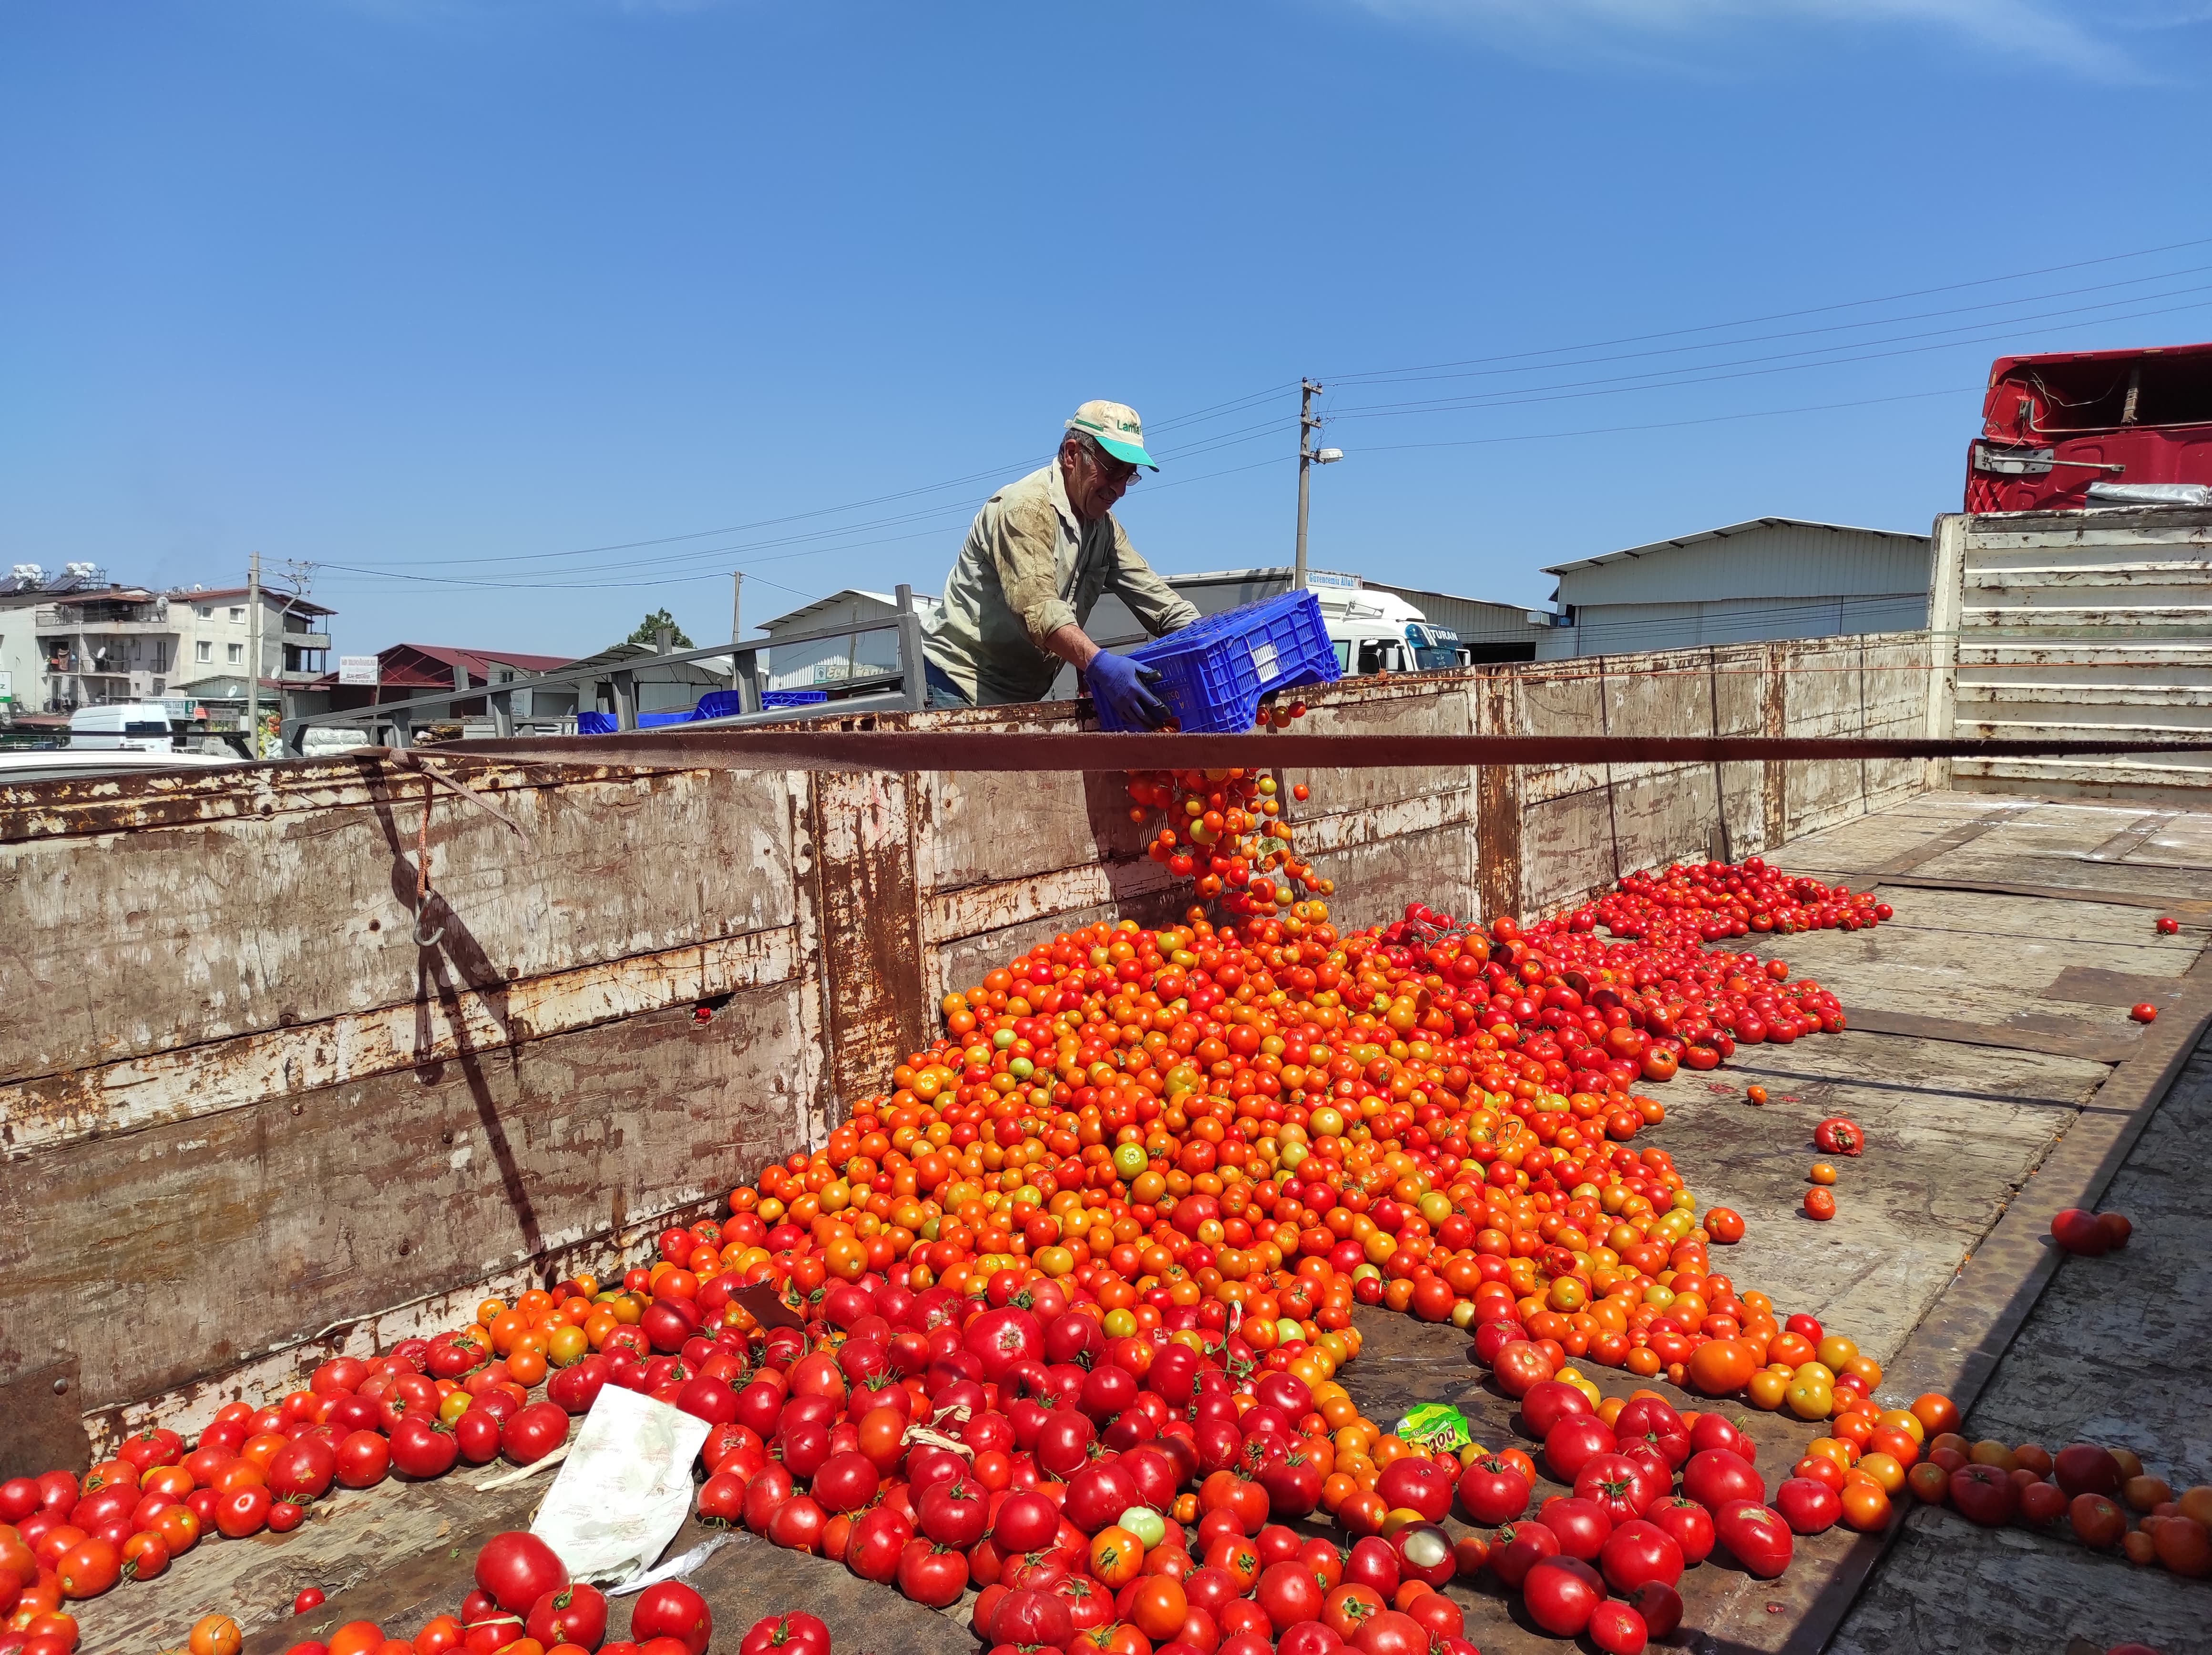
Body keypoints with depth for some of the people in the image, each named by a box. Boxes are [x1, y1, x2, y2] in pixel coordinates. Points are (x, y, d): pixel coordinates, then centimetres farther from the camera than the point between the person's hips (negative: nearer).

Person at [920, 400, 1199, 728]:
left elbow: (1154, 597, 7)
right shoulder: (1027, 507, -18)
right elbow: (1036, 606, -32)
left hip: (1020, 699, 8)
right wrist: (1100, 665, -47)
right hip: (961, 683, -8)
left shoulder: (1104, 528, 10)